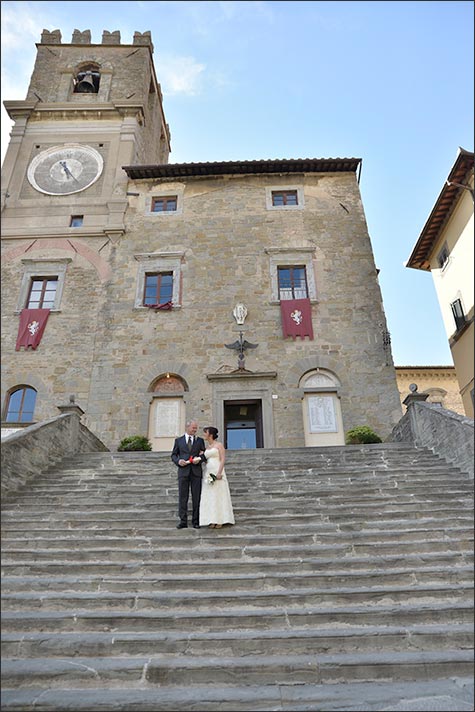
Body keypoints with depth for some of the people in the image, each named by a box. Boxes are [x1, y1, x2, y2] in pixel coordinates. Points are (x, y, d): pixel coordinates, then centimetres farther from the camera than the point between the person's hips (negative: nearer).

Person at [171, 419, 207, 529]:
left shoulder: (200, 440, 12)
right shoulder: (178, 440, 10)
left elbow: (205, 455, 11)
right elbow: (173, 455, 11)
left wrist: (200, 459, -10)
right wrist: (178, 461, -9)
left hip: (196, 472, 1)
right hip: (183, 471, -1)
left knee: (196, 497, 2)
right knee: (182, 497, 0)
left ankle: (196, 521, 8)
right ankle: (183, 521, 5)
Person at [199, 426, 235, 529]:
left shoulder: (219, 445, -2)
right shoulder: (206, 447, 16)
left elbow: (223, 459, -10)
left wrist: (219, 473, -20)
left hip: (217, 472, -6)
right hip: (207, 473, 6)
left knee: (218, 495, -4)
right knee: (209, 497, 2)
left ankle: (220, 520, -1)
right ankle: (213, 520, 5)